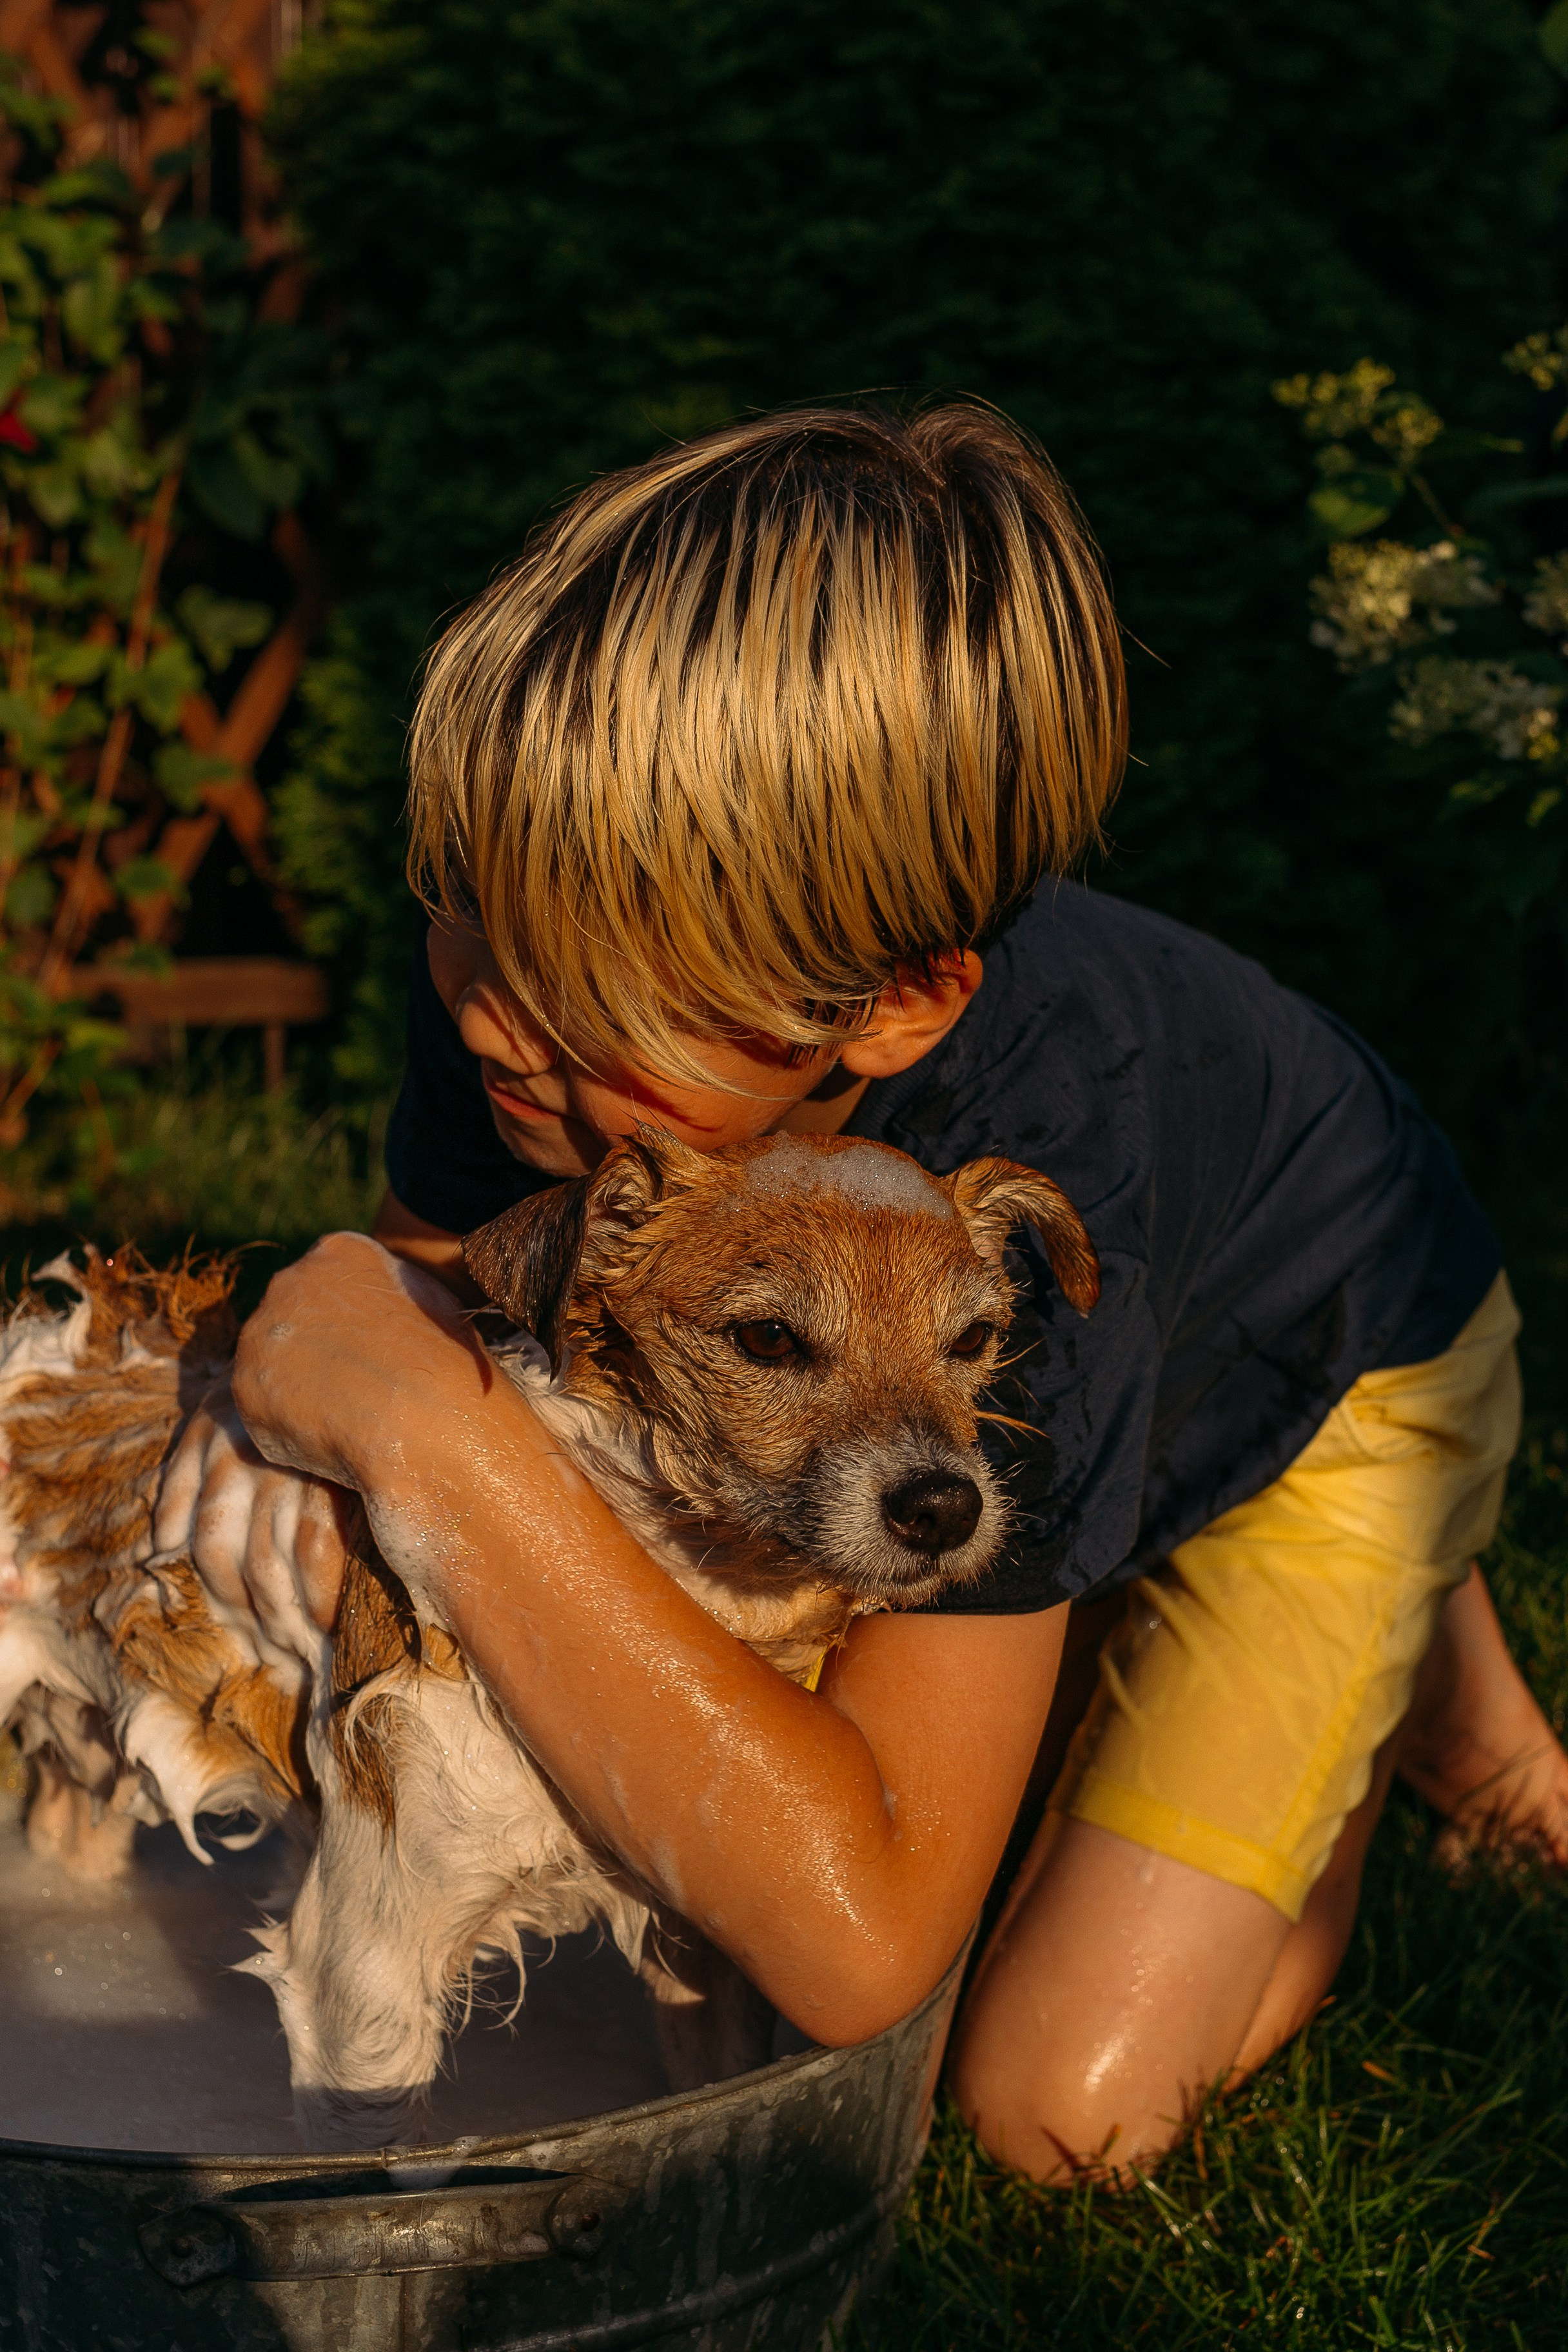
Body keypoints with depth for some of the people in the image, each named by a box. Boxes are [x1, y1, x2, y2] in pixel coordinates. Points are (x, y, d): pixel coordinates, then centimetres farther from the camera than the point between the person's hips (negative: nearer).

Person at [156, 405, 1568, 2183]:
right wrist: (305, 1403, -34)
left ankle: (1401, 1654, 12)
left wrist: (436, 1438, -51)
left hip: (1325, 1379, -5)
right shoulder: (547, 940, -31)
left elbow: (858, 1941, -48)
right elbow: (435, 1264, -10)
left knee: (1059, 2103, -10)